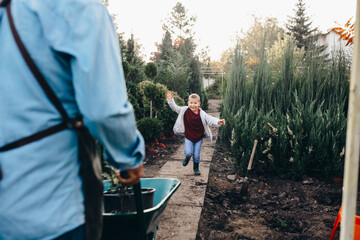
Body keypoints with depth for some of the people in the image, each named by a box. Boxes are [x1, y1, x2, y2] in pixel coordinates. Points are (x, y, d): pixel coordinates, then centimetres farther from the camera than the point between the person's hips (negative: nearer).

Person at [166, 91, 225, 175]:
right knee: (188, 153, -11)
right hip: (188, 136, 0)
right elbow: (175, 108, -4)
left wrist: (218, 122, -42)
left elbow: (210, 119, -23)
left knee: (196, 155, 7)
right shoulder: (184, 110, -12)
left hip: (199, 137, 0)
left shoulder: (202, 114, -17)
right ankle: (187, 157, 28)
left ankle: (196, 167, 34)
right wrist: (170, 100, -17)